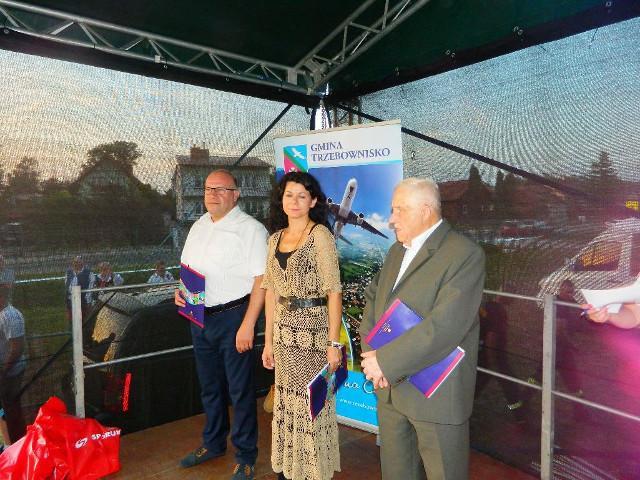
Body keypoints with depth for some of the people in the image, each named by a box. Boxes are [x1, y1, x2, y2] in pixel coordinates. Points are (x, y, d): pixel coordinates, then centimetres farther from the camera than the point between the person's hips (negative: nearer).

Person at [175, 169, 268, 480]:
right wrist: (180, 289, 2)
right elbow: (187, 267, 22)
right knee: (209, 386, 21)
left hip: (233, 316, -7)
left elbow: (261, 279, -17)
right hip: (199, 316, 7)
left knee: (240, 390, 6)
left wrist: (247, 325, -21)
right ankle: (213, 443, 42)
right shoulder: (198, 226, 11)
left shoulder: (250, 229, -13)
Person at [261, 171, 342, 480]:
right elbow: (272, 293, 10)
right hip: (284, 331, 6)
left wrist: (334, 342, -16)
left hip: (313, 329, -5)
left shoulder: (320, 235, -9)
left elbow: (333, 291, -12)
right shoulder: (275, 238, 9)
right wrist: (268, 341, 9)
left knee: (312, 402, 5)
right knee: (286, 400, 16)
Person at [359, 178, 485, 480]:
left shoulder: (465, 255, -15)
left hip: (437, 393, -6)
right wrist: (371, 352, -6)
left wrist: (386, 361, -21)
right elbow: (372, 298, 10)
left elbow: (444, 325, -24)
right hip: (389, 388, 7)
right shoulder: (396, 251, 11)